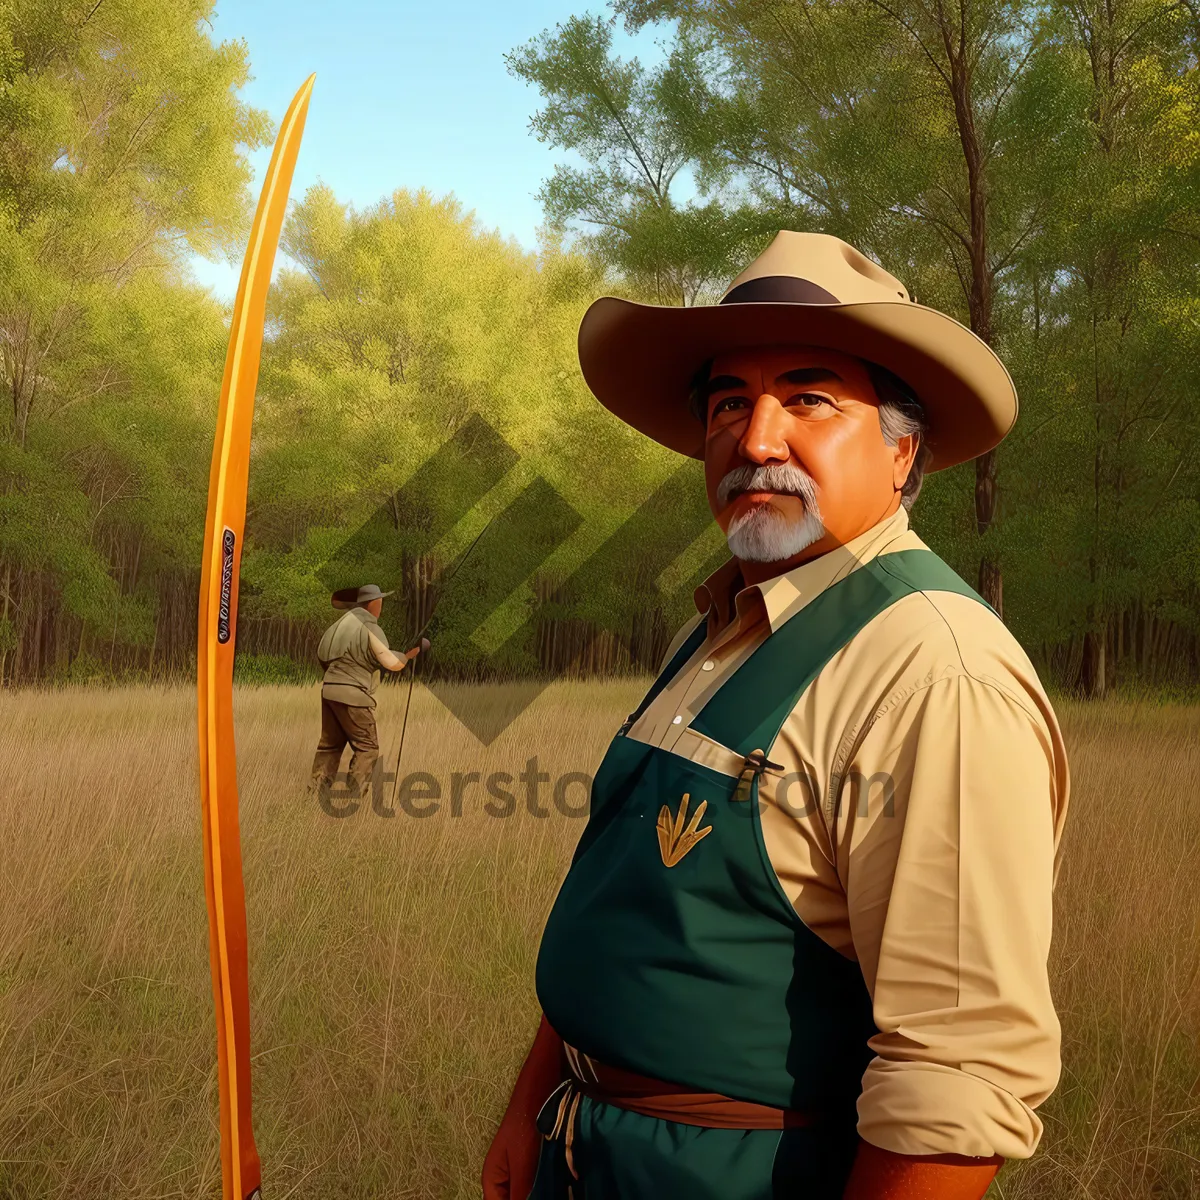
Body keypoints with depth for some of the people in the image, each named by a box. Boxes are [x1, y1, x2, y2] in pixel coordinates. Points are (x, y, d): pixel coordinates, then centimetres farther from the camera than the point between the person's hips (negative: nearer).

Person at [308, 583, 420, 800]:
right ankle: (354, 794, -3)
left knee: (330, 744, 16)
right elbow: (391, 662, -11)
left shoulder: (345, 621, 11)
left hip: (329, 690, 8)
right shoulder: (370, 628, -12)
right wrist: (409, 655, 6)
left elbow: (322, 656, 17)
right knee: (367, 747, 2)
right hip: (352, 694, -8)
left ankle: (316, 791, 15)